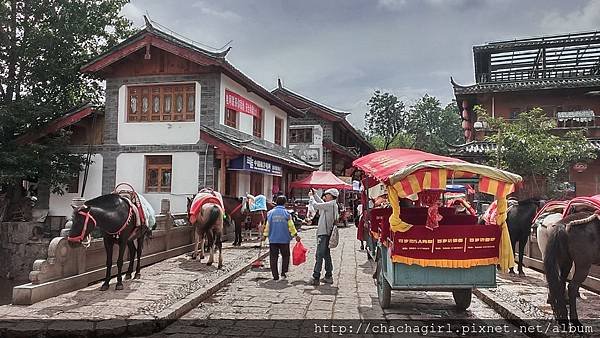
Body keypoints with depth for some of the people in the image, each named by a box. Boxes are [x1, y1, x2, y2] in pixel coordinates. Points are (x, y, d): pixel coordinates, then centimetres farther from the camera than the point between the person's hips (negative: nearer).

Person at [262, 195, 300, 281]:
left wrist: (265, 235, 15)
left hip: (273, 239, 1)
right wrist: (295, 235, 6)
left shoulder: (271, 213, 1)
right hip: (284, 239, -1)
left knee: (273, 258, 6)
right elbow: (291, 226, -3)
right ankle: (283, 273, 9)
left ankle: (275, 276, 6)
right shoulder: (286, 213, -4)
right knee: (285, 256, 14)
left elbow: (267, 226, 4)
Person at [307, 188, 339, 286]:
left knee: (319, 255, -8)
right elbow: (321, 203, 29)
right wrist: (314, 195, 26)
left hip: (324, 233, -10)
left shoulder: (330, 204, -15)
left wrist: (311, 197, 1)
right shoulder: (332, 205, 14)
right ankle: (329, 276, 21)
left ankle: (316, 277, -7)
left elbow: (315, 205, -16)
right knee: (326, 255, 15)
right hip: (327, 233, 10)